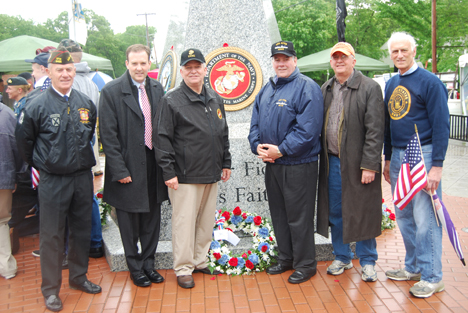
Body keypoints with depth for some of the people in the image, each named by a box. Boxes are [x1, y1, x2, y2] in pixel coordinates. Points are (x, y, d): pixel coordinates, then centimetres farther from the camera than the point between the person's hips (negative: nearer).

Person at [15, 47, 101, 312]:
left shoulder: (87, 104, 4)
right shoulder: (37, 106, -7)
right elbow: (24, 141, 3)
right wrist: (42, 164, 8)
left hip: (83, 177, 4)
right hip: (52, 181, -4)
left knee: (82, 230, 14)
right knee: (52, 235, 3)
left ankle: (78, 277, 32)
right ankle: (51, 289, 16)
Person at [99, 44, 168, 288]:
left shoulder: (157, 89, 6)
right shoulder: (111, 91, -10)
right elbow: (108, 135, -12)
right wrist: (119, 171, -15)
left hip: (153, 165, 5)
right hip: (128, 168, -5)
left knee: (152, 219, 15)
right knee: (130, 223, 9)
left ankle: (149, 263, 32)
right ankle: (135, 268, 26)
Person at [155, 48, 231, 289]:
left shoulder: (215, 100, 13)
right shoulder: (172, 101, -5)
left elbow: (223, 134, 20)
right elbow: (162, 139, -8)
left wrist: (225, 163, 17)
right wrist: (168, 172, -12)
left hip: (211, 174, 6)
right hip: (185, 176, -6)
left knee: (207, 221, 13)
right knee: (184, 223, -1)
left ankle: (201, 262, 29)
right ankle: (183, 269, 13)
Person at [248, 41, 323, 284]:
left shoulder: (307, 88, -11)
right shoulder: (266, 90, 14)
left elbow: (308, 128, -20)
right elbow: (255, 123, 15)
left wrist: (281, 150, -19)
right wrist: (257, 146, -4)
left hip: (298, 164, -8)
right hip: (271, 163, 8)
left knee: (299, 216, 0)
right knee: (278, 214, 17)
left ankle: (305, 264, 15)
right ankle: (285, 258, 32)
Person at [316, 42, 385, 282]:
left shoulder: (370, 88, -6)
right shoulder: (325, 89, 11)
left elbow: (375, 130, -11)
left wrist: (369, 165, -16)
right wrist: (322, 158, 6)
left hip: (358, 163, -5)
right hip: (332, 162, 5)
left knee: (362, 213, 5)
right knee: (335, 212, 12)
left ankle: (367, 261, 22)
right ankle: (341, 257, 29)